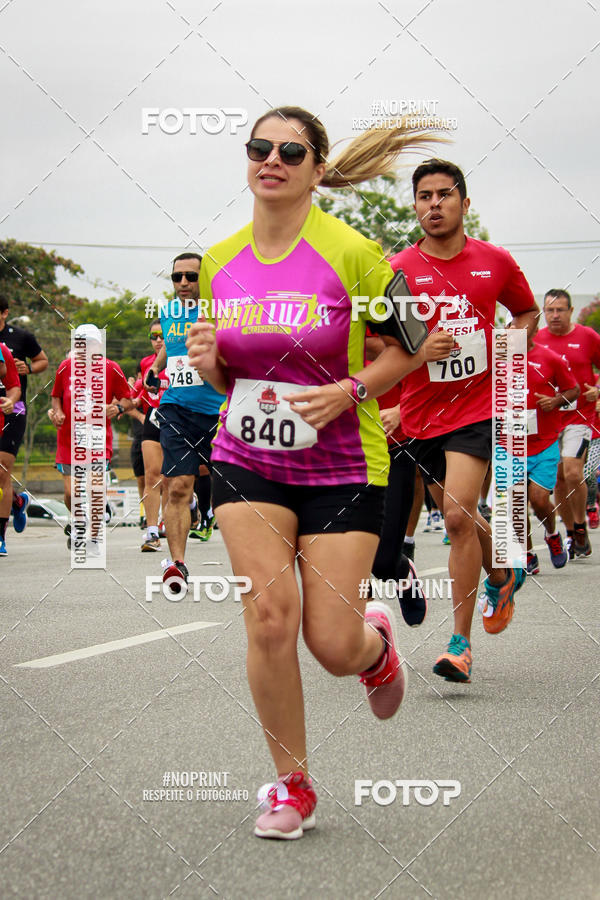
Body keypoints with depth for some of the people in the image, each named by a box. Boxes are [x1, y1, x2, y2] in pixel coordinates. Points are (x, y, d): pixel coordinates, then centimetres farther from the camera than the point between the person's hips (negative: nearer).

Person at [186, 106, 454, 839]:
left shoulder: (351, 253, -11)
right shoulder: (219, 263, 2)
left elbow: (406, 345, -2)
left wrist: (350, 390, -18)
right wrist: (207, 360, -9)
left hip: (343, 467, -3)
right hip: (247, 460, 3)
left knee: (334, 647, -5)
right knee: (269, 613, -13)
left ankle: (377, 638, 36)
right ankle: (291, 785, 7)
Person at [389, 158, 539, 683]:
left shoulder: (495, 262, 1)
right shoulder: (399, 269, -4)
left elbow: (527, 312, 19)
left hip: (477, 407, -2)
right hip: (422, 414, 2)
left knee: (458, 515, -17)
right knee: (460, 517, 15)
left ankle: (461, 643, -11)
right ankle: (503, 577, 47)